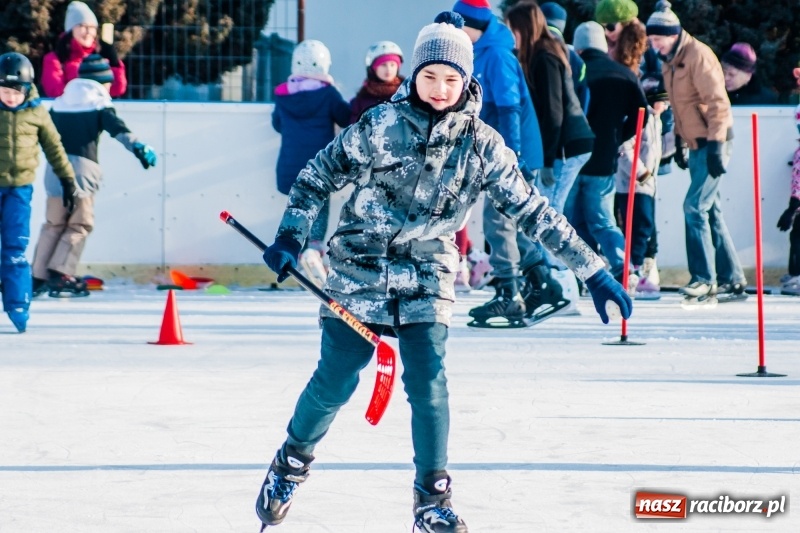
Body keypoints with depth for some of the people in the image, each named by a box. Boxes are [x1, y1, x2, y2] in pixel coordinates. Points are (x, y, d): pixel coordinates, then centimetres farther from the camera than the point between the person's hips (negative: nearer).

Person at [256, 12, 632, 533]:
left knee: (428, 384, -10)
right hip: (359, 268, -1)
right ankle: (290, 465, 26)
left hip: (427, 275, 1)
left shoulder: (481, 144, -6)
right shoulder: (381, 125, -10)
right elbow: (319, 176, 1)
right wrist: (290, 238, -7)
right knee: (335, 381, 0)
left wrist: (594, 272, -4)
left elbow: (533, 211, -3)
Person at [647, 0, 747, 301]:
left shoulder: (698, 55, -15)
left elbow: (717, 102, -19)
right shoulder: (669, 62, 12)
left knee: (695, 206, -14)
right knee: (710, 210, 9)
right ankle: (731, 280, 15)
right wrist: (679, 142, 19)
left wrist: (716, 145, -23)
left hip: (713, 142, -9)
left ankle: (704, 278, -10)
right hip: (696, 144, 9)